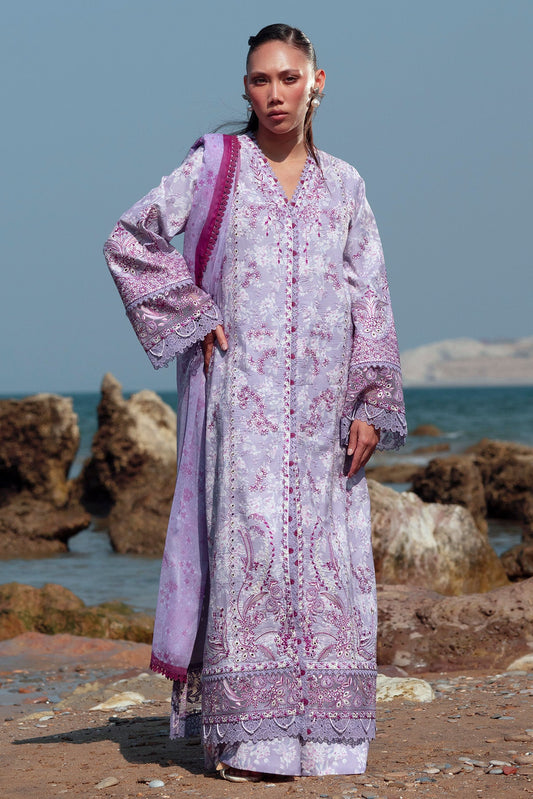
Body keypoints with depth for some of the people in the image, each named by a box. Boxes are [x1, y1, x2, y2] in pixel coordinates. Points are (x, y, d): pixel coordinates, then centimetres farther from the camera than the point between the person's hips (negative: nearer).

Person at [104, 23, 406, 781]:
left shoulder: (343, 185, 12)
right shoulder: (216, 166, 4)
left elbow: (370, 301, 10)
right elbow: (129, 239, 3)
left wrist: (372, 406, 1)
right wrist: (193, 319, -3)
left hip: (322, 403, 3)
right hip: (243, 396, -3)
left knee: (329, 553, 1)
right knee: (248, 544, -10)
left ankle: (318, 731, 8)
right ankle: (243, 737, -9)